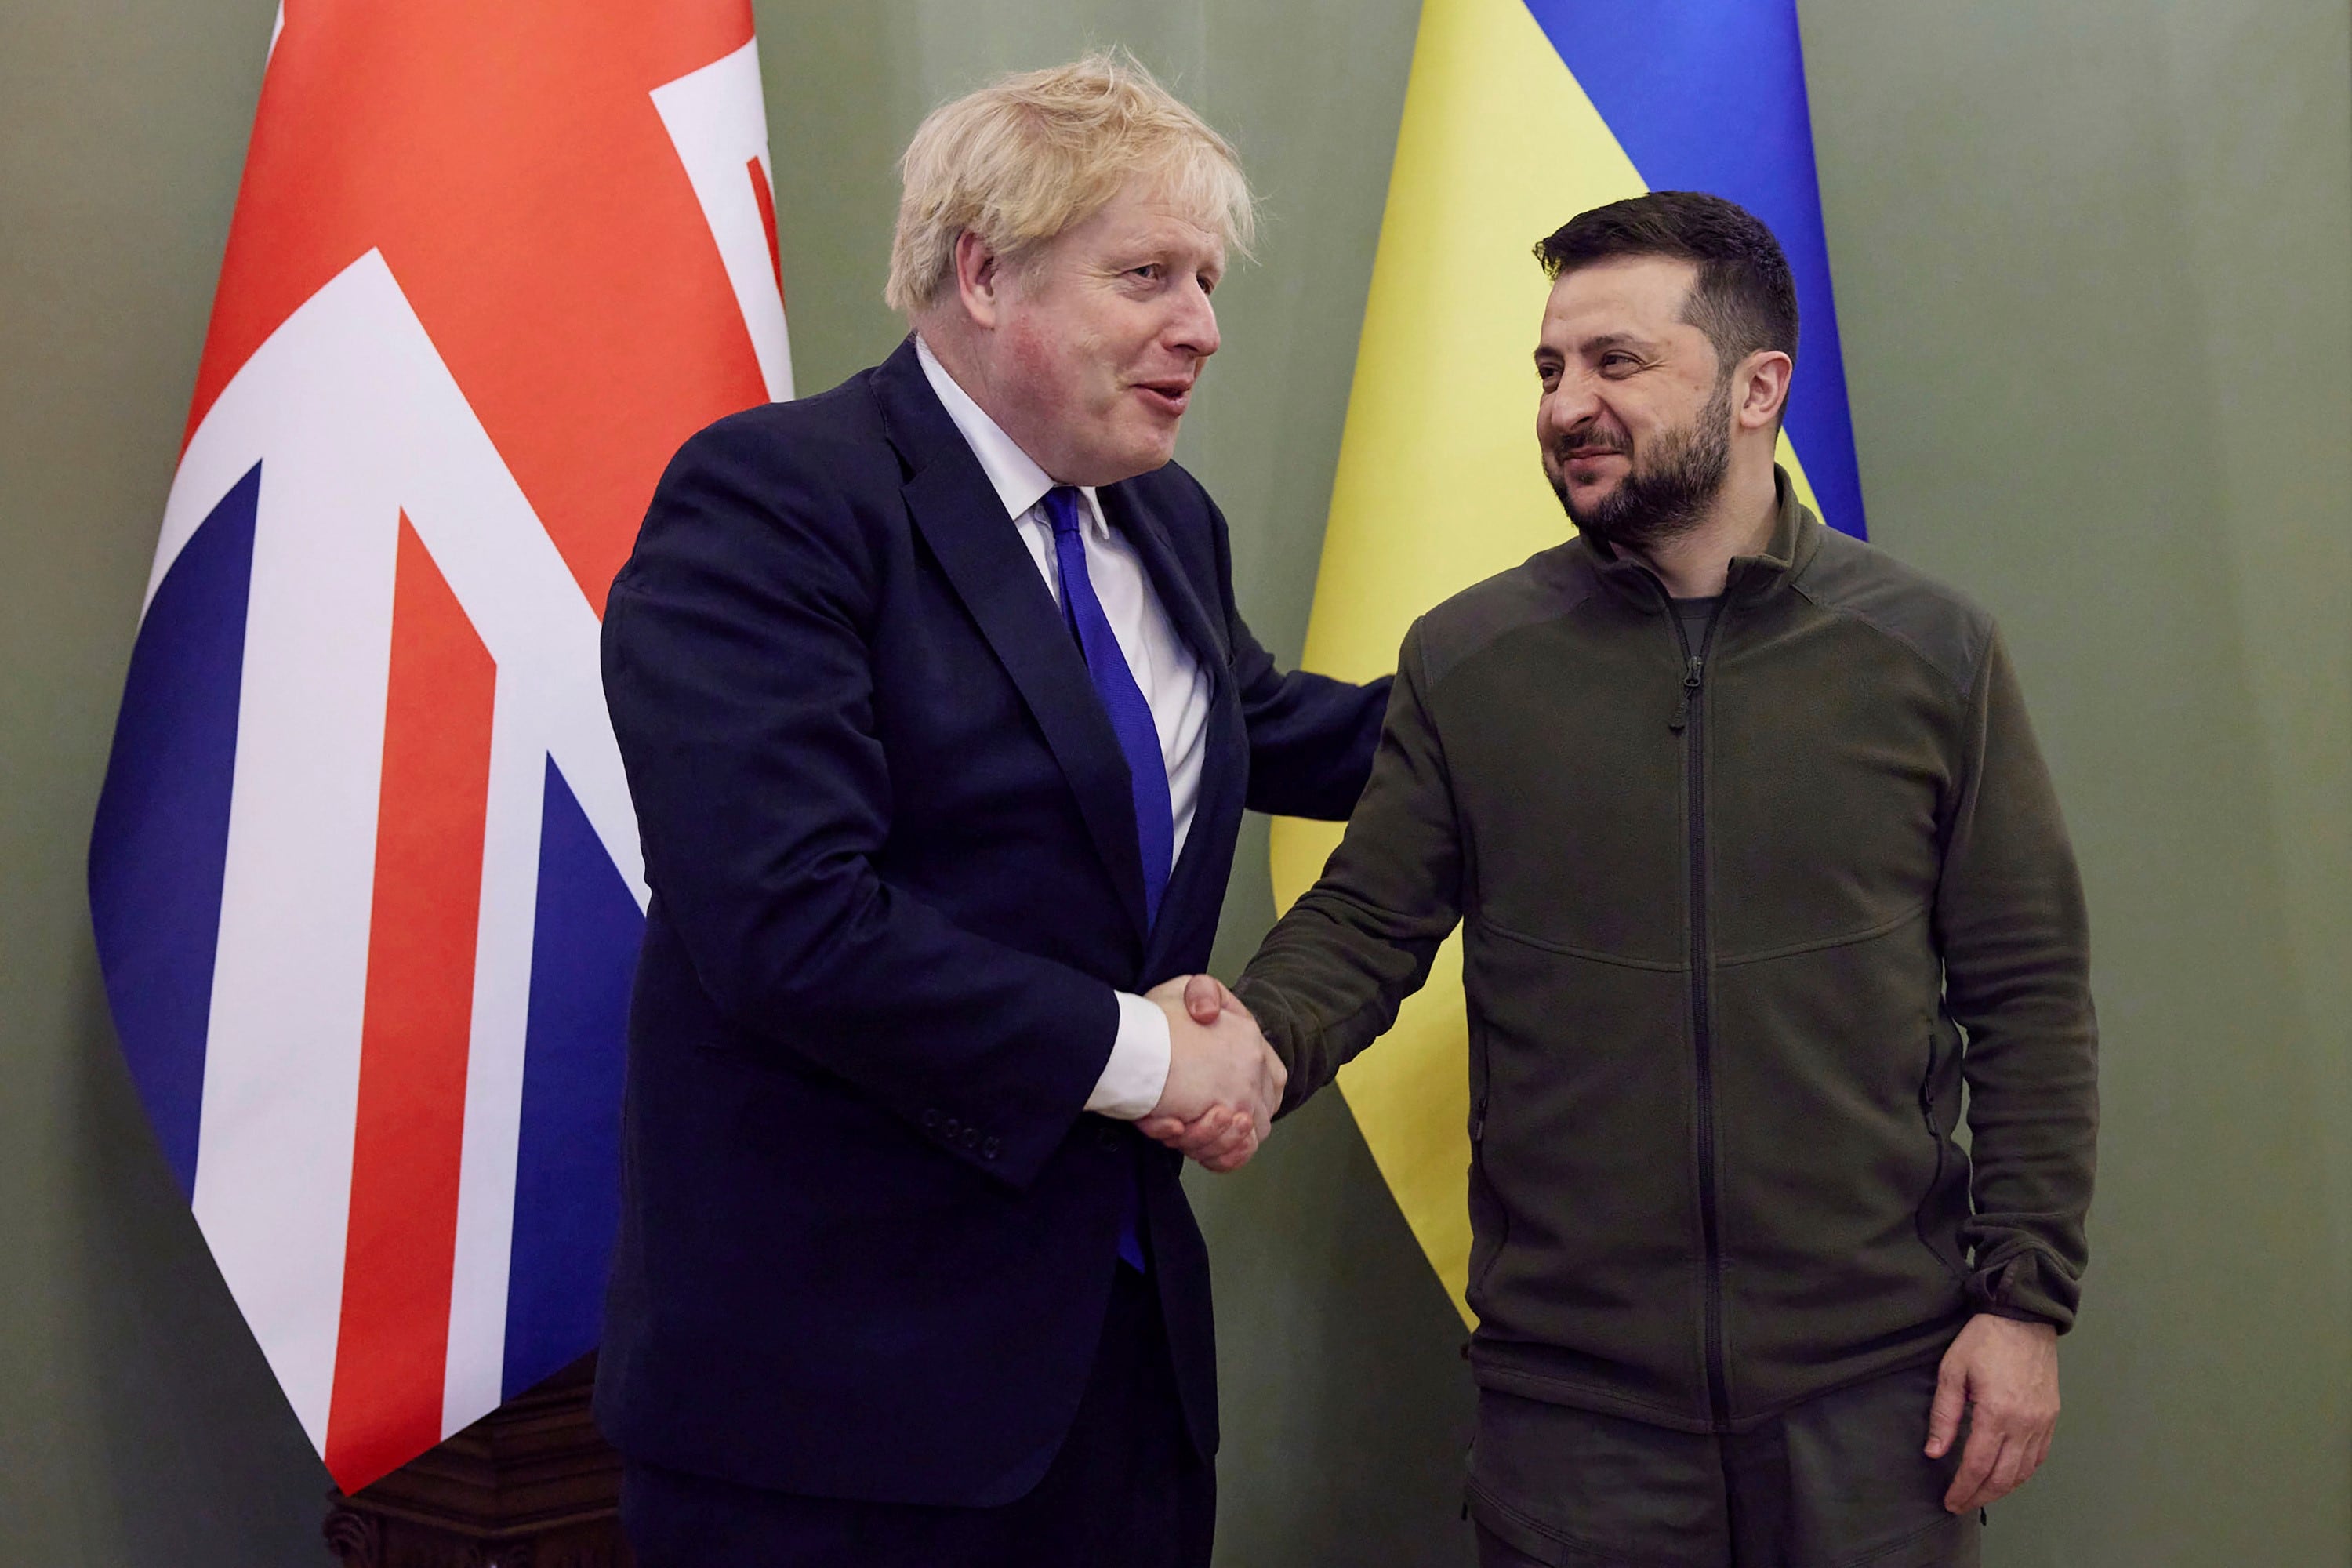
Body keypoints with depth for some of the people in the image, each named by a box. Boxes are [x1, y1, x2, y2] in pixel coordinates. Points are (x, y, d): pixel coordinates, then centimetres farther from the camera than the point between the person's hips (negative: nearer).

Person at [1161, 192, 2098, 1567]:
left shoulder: (1933, 653, -2)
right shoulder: (1465, 660, 0)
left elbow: (2028, 995, 1)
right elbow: (1366, 922, 1)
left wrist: (2026, 1296, -3)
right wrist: (1263, 1035, -20)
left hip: (1880, 1382, 0)